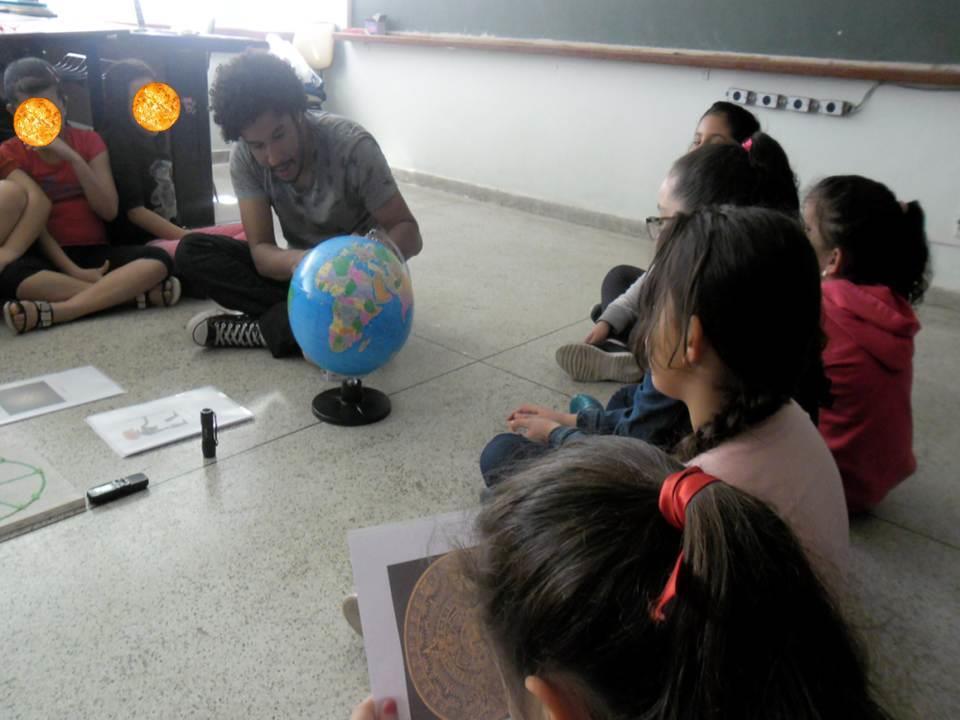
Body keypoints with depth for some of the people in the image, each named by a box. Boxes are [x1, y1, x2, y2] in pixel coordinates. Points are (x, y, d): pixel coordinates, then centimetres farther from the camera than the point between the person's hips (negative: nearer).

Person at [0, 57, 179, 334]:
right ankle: (140, 294, -36)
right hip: (49, 258, -1)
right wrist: (73, 271, -20)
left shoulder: (89, 140, 8)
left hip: (95, 253, 2)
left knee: (158, 260, -29)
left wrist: (73, 158, -15)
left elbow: (109, 211, -4)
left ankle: (53, 311, -34)